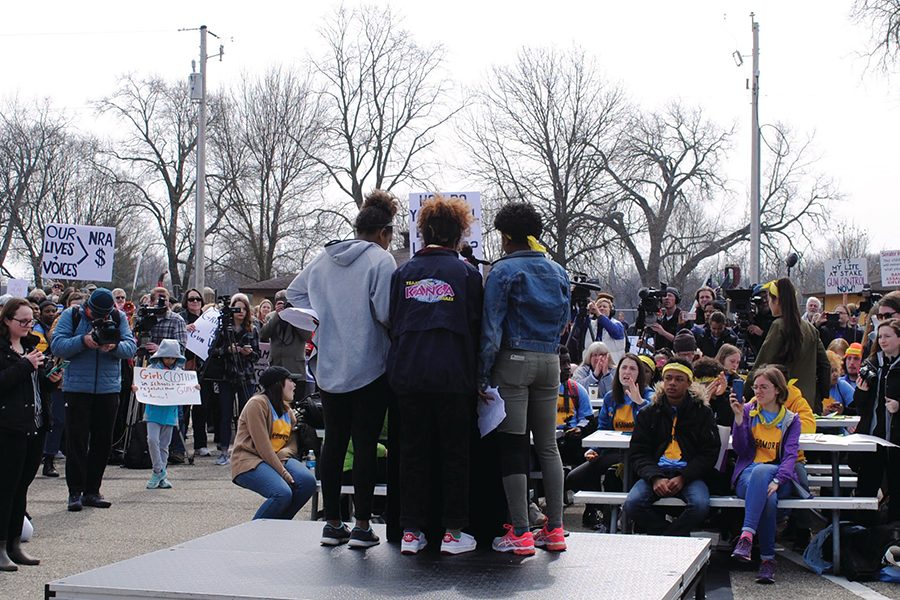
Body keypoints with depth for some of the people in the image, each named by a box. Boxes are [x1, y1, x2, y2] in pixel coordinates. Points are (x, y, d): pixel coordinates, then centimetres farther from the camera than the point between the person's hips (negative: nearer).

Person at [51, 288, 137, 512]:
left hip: (108, 390, 3)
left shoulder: (118, 318, 4)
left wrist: (115, 346, -23)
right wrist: (83, 341, -24)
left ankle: (92, 490, 18)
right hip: (77, 389, -3)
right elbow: (57, 346, -10)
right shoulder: (71, 315, -2)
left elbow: (131, 346, -3)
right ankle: (75, 491, 6)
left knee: (102, 441, 7)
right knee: (76, 441, -1)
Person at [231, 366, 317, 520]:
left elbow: (292, 444, 11)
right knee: (283, 493, -31)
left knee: (308, 481, -19)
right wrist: (282, 472, -21)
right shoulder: (257, 404, -9)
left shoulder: (287, 409, 18)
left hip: (278, 459, 8)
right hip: (249, 462, -8)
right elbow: (262, 445, -17)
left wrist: (282, 455, -13)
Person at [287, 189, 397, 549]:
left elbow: (294, 293, 19)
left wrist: (321, 319, 13)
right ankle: (361, 527, 3)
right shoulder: (380, 260, -10)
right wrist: (397, 341, 0)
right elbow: (387, 313, -17)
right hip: (369, 368, -6)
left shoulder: (323, 259, 10)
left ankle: (332, 523, 16)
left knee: (334, 442, 11)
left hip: (329, 368, 6)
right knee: (365, 444, 0)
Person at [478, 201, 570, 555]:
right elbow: (564, 322, 16)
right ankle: (555, 529, 12)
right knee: (548, 446, 11)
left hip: (513, 361, -6)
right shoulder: (558, 272, 12)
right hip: (550, 361, 6)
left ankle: (520, 533, -3)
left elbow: (492, 327, -11)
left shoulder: (504, 271, -6)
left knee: (512, 446, -2)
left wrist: (483, 375, -9)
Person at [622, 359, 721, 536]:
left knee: (700, 505, -33)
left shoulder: (702, 413, 8)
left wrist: (683, 478, -11)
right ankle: (678, 536, -10)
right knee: (632, 505, -27)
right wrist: (655, 478, -13)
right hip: (655, 472, 2)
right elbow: (639, 452, 8)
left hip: (689, 475, -1)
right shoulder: (649, 413, 13)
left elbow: (710, 453, 3)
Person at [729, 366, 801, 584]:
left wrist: (777, 480, -22)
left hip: (779, 475, 0)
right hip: (747, 475, 0)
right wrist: (739, 417, -10)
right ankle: (767, 558, -37)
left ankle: (747, 536, -42)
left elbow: (791, 454, -4)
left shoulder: (791, 419, 12)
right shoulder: (748, 411, 13)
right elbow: (740, 449, 3)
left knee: (761, 471, -39)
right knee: (768, 499, -37)